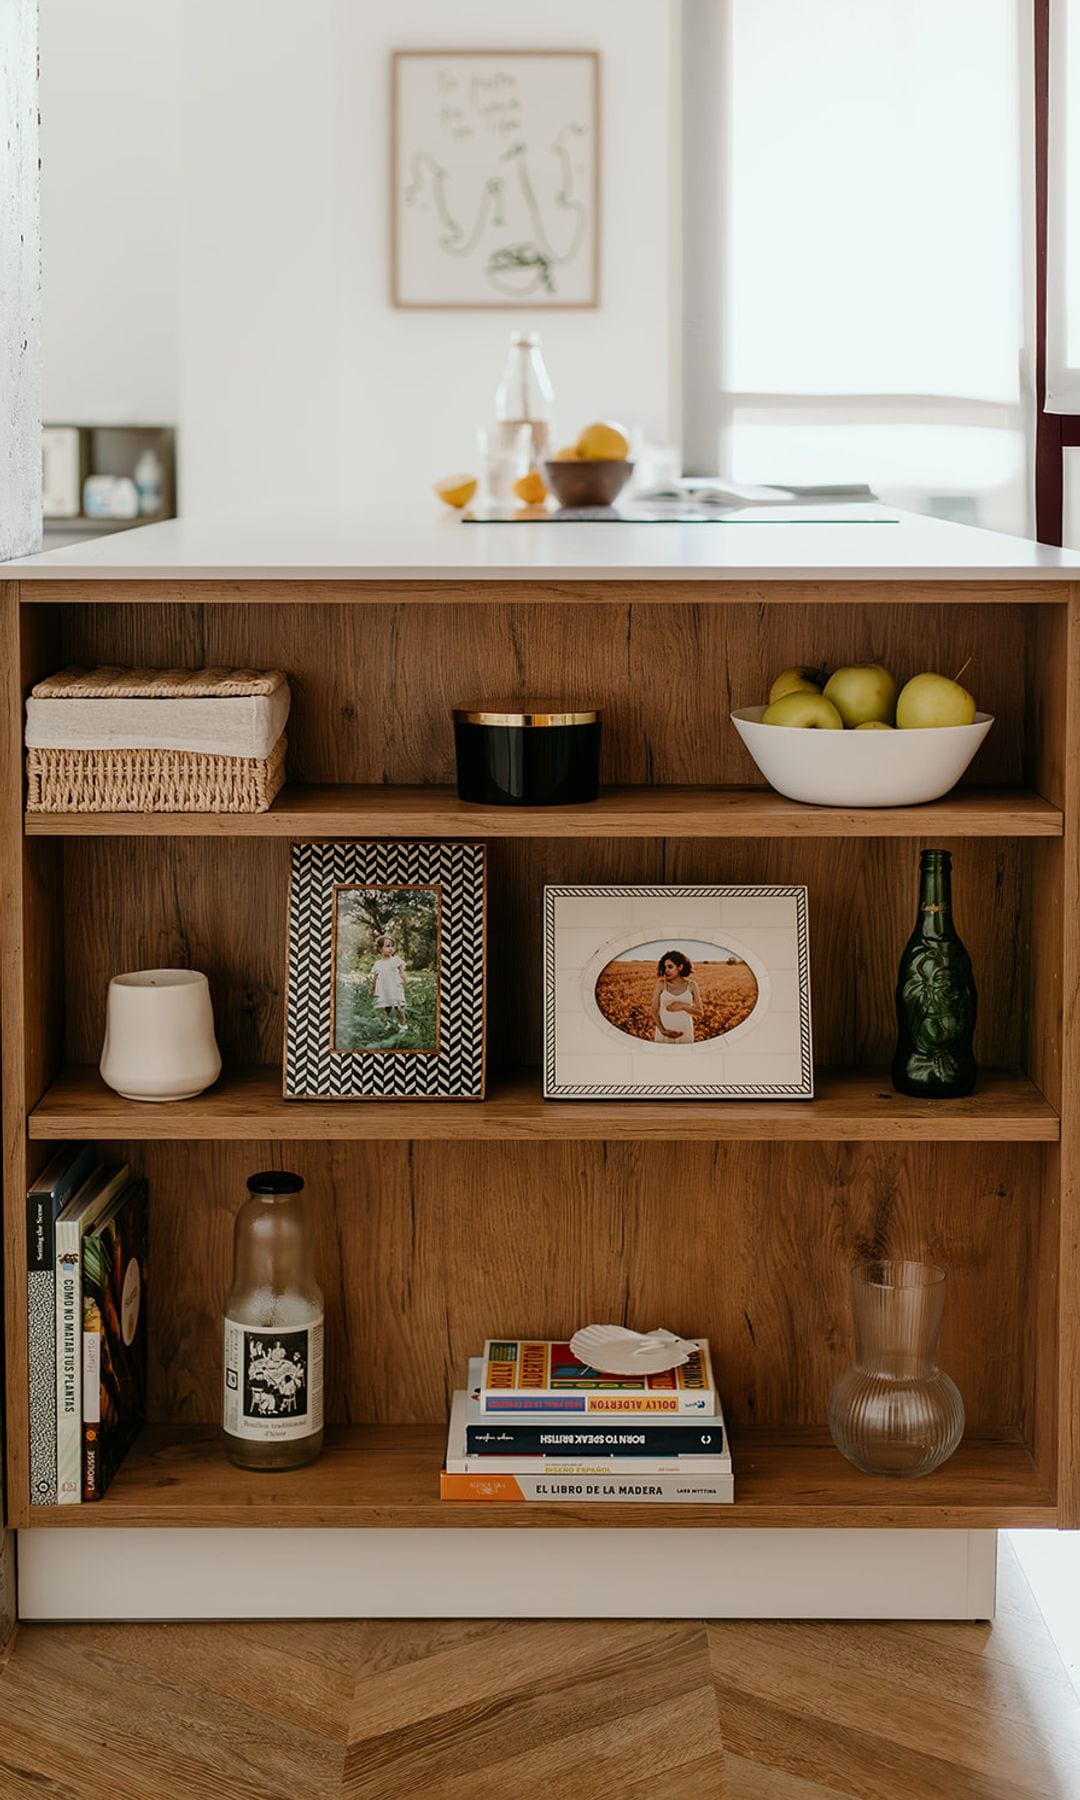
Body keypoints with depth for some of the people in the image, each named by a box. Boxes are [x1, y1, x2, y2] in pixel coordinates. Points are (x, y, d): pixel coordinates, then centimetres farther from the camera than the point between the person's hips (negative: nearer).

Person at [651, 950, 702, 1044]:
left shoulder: (691, 985, 2)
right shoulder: (661, 984, -1)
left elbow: (699, 1013, 0)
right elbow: (654, 1011, -3)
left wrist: (682, 1006, -19)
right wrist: (663, 1031, -20)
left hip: (684, 1035, 0)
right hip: (663, 1035, 0)